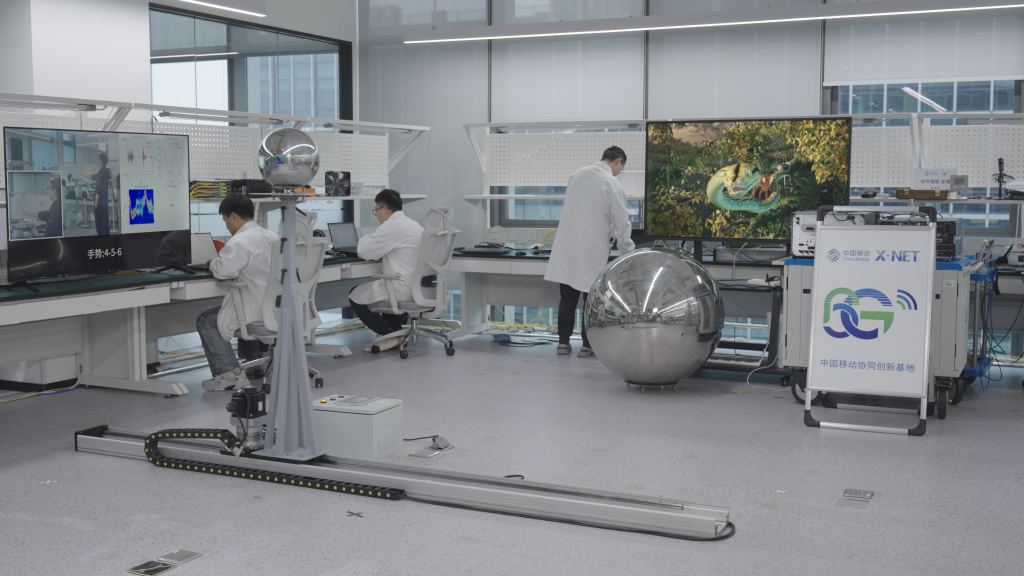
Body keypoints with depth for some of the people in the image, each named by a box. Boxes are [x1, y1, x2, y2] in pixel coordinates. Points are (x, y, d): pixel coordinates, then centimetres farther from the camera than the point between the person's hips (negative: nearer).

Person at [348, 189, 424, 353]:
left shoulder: (391, 226, -16)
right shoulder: (414, 224, 12)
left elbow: (364, 252, -11)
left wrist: (364, 240, 10)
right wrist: (371, 241, 22)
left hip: (403, 289, -10)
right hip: (420, 287, 10)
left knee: (355, 296, 9)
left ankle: (390, 335, 6)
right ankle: (396, 331, 27)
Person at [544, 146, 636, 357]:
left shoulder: (578, 174, 8)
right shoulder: (613, 185, -9)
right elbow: (621, 223, -7)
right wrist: (628, 250, 9)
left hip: (567, 247, 5)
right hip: (591, 250, -5)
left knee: (567, 298, 10)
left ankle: (563, 342, 14)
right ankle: (587, 345, 8)